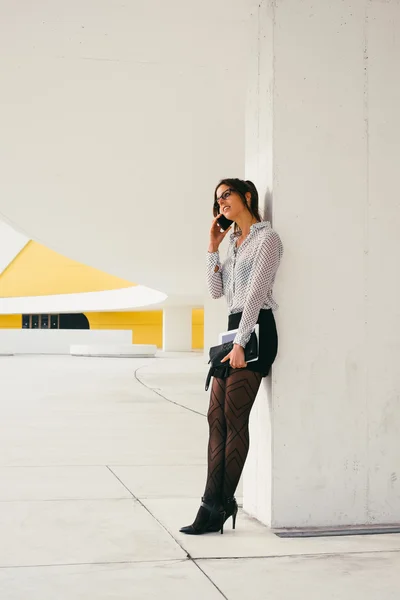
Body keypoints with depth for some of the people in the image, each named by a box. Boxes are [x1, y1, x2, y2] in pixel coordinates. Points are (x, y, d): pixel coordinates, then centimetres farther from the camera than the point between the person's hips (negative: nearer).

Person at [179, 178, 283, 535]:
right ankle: (214, 505, 1)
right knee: (217, 418, 1)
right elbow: (216, 291, 16)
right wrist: (213, 248, 8)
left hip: (255, 329, -9)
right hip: (234, 328, 9)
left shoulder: (266, 238, -5)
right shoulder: (236, 243, 21)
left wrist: (240, 343, -20)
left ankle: (220, 506, -6)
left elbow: (256, 293, -14)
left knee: (234, 419, -10)